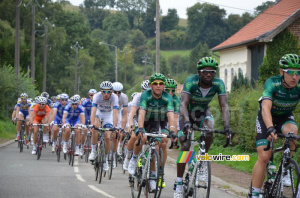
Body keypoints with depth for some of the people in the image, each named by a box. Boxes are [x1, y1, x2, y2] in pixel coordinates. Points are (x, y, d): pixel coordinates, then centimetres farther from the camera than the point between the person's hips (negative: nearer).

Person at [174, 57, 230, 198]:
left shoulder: (218, 84, -24)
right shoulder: (190, 82, -31)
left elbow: (224, 106, -30)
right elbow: (183, 104, -41)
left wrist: (226, 126, -45)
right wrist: (186, 122, -57)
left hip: (203, 112, 2)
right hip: (187, 113, -2)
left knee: (209, 132, -31)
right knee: (185, 146, -13)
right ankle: (179, 185, -7)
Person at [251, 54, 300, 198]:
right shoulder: (272, 83, -32)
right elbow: (266, 108, -45)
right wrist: (270, 129, -61)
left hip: (285, 116, 2)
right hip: (267, 117, -2)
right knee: (264, 156, -14)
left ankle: (285, 170, -14)